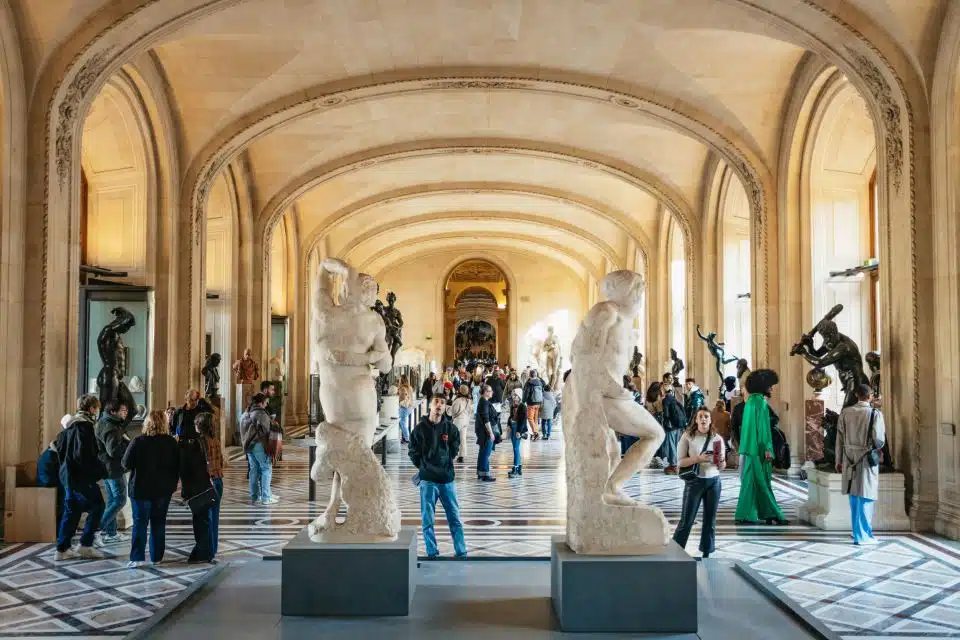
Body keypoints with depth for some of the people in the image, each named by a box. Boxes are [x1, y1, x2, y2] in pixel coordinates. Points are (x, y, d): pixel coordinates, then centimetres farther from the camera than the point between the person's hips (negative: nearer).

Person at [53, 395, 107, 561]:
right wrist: (101, 471, -15)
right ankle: (85, 545, -1)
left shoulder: (70, 425, 13)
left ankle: (62, 550, 15)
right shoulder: (85, 426, -16)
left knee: (71, 511, 14)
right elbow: (86, 455, -24)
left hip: (67, 474, 9)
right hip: (82, 477, -9)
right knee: (97, 506, 0)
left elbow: (59, 445, 19)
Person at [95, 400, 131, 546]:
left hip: (106, 468, 11)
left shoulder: (104, 423, 13)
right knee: (120, 500, -6)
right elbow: (114, 450, -30)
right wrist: (129, 444, -17)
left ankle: (111, 533, 24)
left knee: (112, 500, 17)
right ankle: (97, 530, -8)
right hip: (114, 469, -11)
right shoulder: (110, 428, -21)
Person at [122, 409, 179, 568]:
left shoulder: (139, 441, -13)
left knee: (140, 523, 4)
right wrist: (173, 483, 16)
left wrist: (138, 466, 10)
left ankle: (138, 558, 1)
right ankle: (156, 556, 16)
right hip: (163, 489, 3)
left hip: (141, 489, -3)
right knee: (159, 523, 12)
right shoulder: (171, 442, -4)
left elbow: (126, 464, -10)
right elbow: (177, 466, 3)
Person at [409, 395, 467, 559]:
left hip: (448, 479, 2)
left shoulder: (450, 428, 0)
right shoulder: (420, 428, -5)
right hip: (428, 480, -1)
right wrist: (425, 467, 6)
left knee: (455, 517, 6)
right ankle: (432, 553, 13)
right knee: (427, 519, 3)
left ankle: (461, 552, 14)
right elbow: (413, 452, 5)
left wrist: (445, 464, 7)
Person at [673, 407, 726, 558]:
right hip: (694, 482, -3)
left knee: (710, 520, 9)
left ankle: (706, 554, 20)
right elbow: (680, 462, -8)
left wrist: (721, 461, -14)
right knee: (686, 520, -1)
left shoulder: (717, 438, 4)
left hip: (713, 482, 3)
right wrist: (698, 458, -21)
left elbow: (722, 467, 9)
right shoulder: (687, 437, -5)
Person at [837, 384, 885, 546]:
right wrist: (878, 448, 12)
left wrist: (839, 461, 11)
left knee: (854, 498, 13)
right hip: (867, 459, -4)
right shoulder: (875, 414, -10)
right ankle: (862, 536, 5)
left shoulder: (845, 412, 1)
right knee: (865, 498, 2)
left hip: (850, 459, 4)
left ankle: (862, 531, 24)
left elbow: (840, 438, 4)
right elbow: (879, 439, -12)